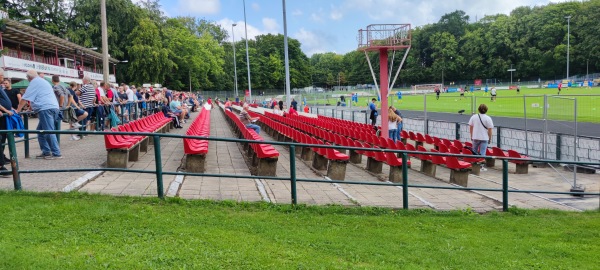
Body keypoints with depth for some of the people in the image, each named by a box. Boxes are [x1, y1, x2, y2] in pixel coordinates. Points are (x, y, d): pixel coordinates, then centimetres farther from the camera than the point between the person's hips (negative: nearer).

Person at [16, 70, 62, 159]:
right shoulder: (42, 81, 29)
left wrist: (18, 110, 3)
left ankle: (56, 153, -9)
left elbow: (25, 98, -3)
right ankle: (46, 152, 15)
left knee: (49, 132, -8)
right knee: (40, 131, 15)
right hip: (54, 107, 9)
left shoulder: (34, 82, 0)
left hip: (45, 109, -9)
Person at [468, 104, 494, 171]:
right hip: (484, 138, -3)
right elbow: (489, 130, -8)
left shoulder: (473, 117, 0)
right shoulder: (488, 118, -9)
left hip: (475, 137, 3)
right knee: (482, 153, 2)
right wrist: (490, 138, 3)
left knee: (474, 152, 16)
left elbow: (470, 127, 5)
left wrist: (471, 136, 16)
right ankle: (481, 166, 4)